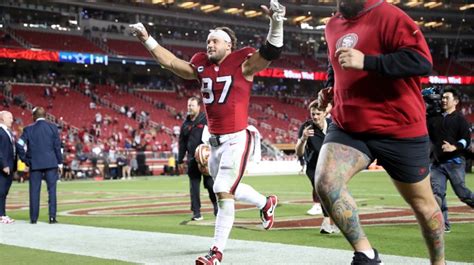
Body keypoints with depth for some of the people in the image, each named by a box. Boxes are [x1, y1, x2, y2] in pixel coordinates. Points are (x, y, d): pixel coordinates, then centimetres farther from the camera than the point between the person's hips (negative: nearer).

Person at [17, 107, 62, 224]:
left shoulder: (28, 129, 0)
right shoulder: (53, 127, 0)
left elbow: (20, 145, -6)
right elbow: (57, 145, -1)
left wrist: (25, 159, 4)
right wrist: (59, 161, 5)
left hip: (35, 163, 0)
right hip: (51, 163, 0)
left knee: (34, 191, 6)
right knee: (52, 189, 3)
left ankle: (33, 218, 8)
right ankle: (52, 217, -2)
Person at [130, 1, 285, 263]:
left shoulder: (242, 64, -10)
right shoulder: (202, 66, 7)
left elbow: (271, 52, -22)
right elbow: (172, 62, 17)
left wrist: (276, 23, -38)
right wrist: (147, 40, 14)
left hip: (236, 139, -7)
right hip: (215, 141, 7)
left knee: (223, 192, -10)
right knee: (228, 189, 20)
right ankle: (266, 203, 48)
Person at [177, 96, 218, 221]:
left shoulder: (206, 120, -3)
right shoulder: (186, 124, 12)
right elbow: (182, 143, 15)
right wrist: (180, 160, 14)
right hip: (192, 159, 4)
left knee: (210, 184, 1)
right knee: (194, 186, 3)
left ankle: (216, 205, 23)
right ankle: (196, 212, 7)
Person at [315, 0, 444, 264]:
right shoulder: (333, 25, 9)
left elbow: (423, 61, -26)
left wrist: (366, 62, -30)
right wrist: (331, 89, 10)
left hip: (399, 131, -5)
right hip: (348, 128, 5)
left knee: (422, 202, 11)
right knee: (325, 182, -21)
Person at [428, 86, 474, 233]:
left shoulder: (460, 119, -1)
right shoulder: (434, 119, 15)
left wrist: (454, 147, -26)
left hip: (455, 162, -5)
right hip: (437, 163, 5)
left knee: (462, 193, -3)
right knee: (437, 192, -6)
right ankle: (444, 225, -1)